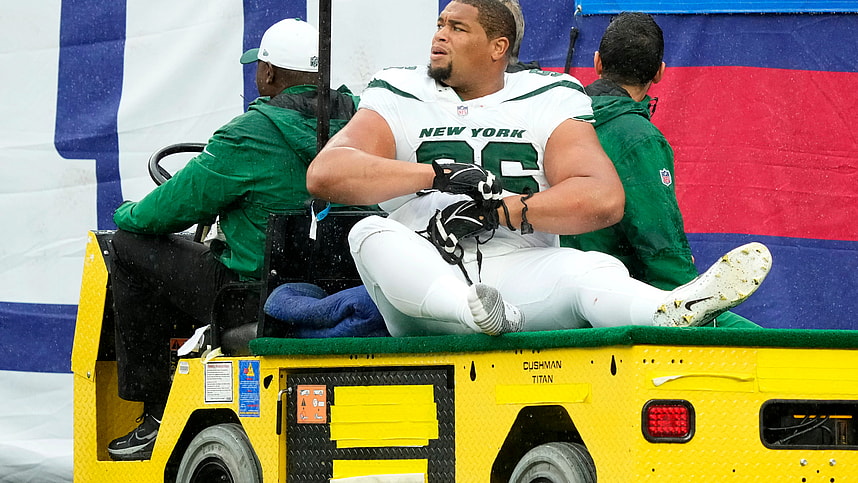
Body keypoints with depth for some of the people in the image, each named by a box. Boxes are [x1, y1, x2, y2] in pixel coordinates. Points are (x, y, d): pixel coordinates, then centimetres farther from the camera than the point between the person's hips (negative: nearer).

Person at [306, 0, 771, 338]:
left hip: (521, 273, 0)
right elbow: (325, 174, -4)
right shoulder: (398, 99, 14)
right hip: (424, 282, 0)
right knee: (371, 234, -31)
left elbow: (603, 199, -4)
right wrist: (438, 175, -13)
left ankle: (675, 312, -65)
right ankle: (473, 311, -60)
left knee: (598, 270, -30)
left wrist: (498, 212, -13)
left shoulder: (549, 101, 13)